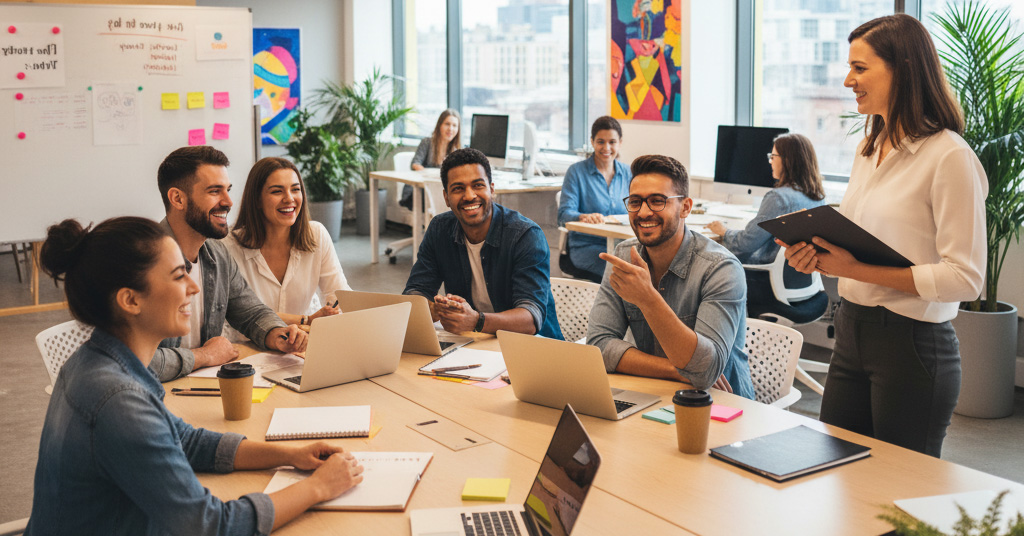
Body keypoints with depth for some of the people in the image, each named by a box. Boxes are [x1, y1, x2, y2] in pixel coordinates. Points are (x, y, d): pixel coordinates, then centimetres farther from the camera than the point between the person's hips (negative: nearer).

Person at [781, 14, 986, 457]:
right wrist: (816, 254, -2)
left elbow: (965, 278, -19)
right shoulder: (869, 149, 11)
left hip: (913, 345, -7)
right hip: (852, 334, 8)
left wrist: (858, 270, -22)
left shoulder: (950, 158, -14)